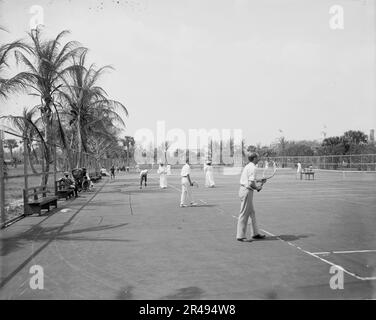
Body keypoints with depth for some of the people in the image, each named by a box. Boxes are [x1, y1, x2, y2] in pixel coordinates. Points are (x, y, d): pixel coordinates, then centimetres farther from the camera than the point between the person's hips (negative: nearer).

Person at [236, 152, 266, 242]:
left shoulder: (247, 166, 14)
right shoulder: (252, 168, -16)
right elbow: (251, 183, -23)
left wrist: (259, 180, 23)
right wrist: (257, 188, -6)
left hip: (243, 190, 10)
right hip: (247, 191, -10)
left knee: (252, 213, 16)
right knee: (244, 214, -4)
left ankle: (256, 233, 24)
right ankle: (240, 236, 2)